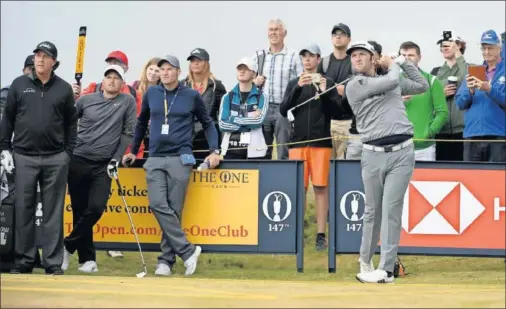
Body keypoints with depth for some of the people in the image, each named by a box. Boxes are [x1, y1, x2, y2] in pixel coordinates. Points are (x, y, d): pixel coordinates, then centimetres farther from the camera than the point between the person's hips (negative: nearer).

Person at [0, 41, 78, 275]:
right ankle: (24, 260, 9)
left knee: (53, 212, 2)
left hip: (55, 159, 0)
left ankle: (53, 262, 5)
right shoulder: (19, 85, 5)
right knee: (23, 210, 3)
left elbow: (71, 123, 8)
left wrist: (68, 152, 2)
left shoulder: (64, 89, 5)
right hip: (24, 158, 1)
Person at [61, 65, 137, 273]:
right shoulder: (86, 100, 5)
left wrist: (116, 159, -6)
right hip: (77, 162, 1)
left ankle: (69, 246, 2)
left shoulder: (127, 102, 3)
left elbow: (128, 133, 1)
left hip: (103, 166, -1)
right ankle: (87, 258, 10)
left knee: (96, 208, -16)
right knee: (79, 211, 2)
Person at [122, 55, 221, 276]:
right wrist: (133, 151, 25)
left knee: (174, 209, -4)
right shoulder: (151, 94, 10)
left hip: (180, 159, -2)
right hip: (155, 159, 2)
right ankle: (187, 250, -12)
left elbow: (207, 124, 13)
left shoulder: (191, 96, 3)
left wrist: (214, 151, 3)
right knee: (158, 205, -14)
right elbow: (141, 123, 24)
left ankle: (167, 259, 2)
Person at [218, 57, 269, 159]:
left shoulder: (261, 97, 5)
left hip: (254, 151, -2)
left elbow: (259, 120, -12)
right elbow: (222, 124, -3)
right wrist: (249, 122, -7)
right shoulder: (228, 97, 10)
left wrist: (233, 119, -5)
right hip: (231, 150, 2)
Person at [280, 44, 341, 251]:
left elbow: (337, 112, 1)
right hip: (298, 141, 1)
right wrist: (298, 87, -13)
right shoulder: (294, 84, 10)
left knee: (320, 187, -2)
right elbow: (283, 110, -1)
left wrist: (324, 92, -14)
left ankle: (321, 235, 0)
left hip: (321, 142, -1)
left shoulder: (328, 83, 6)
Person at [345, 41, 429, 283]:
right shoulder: (354, 85, 1)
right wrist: (392, 66, 11)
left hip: (401, 153, 1)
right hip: (373, 154, -1)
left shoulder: (393, 81, 18)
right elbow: (391, 82, -9)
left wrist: (404, 62, 24)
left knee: (391, 209, -7)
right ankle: (365, 262, 23)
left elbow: (422, 86, 30)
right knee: (372, 211, 6)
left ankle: (386, 269, -8)